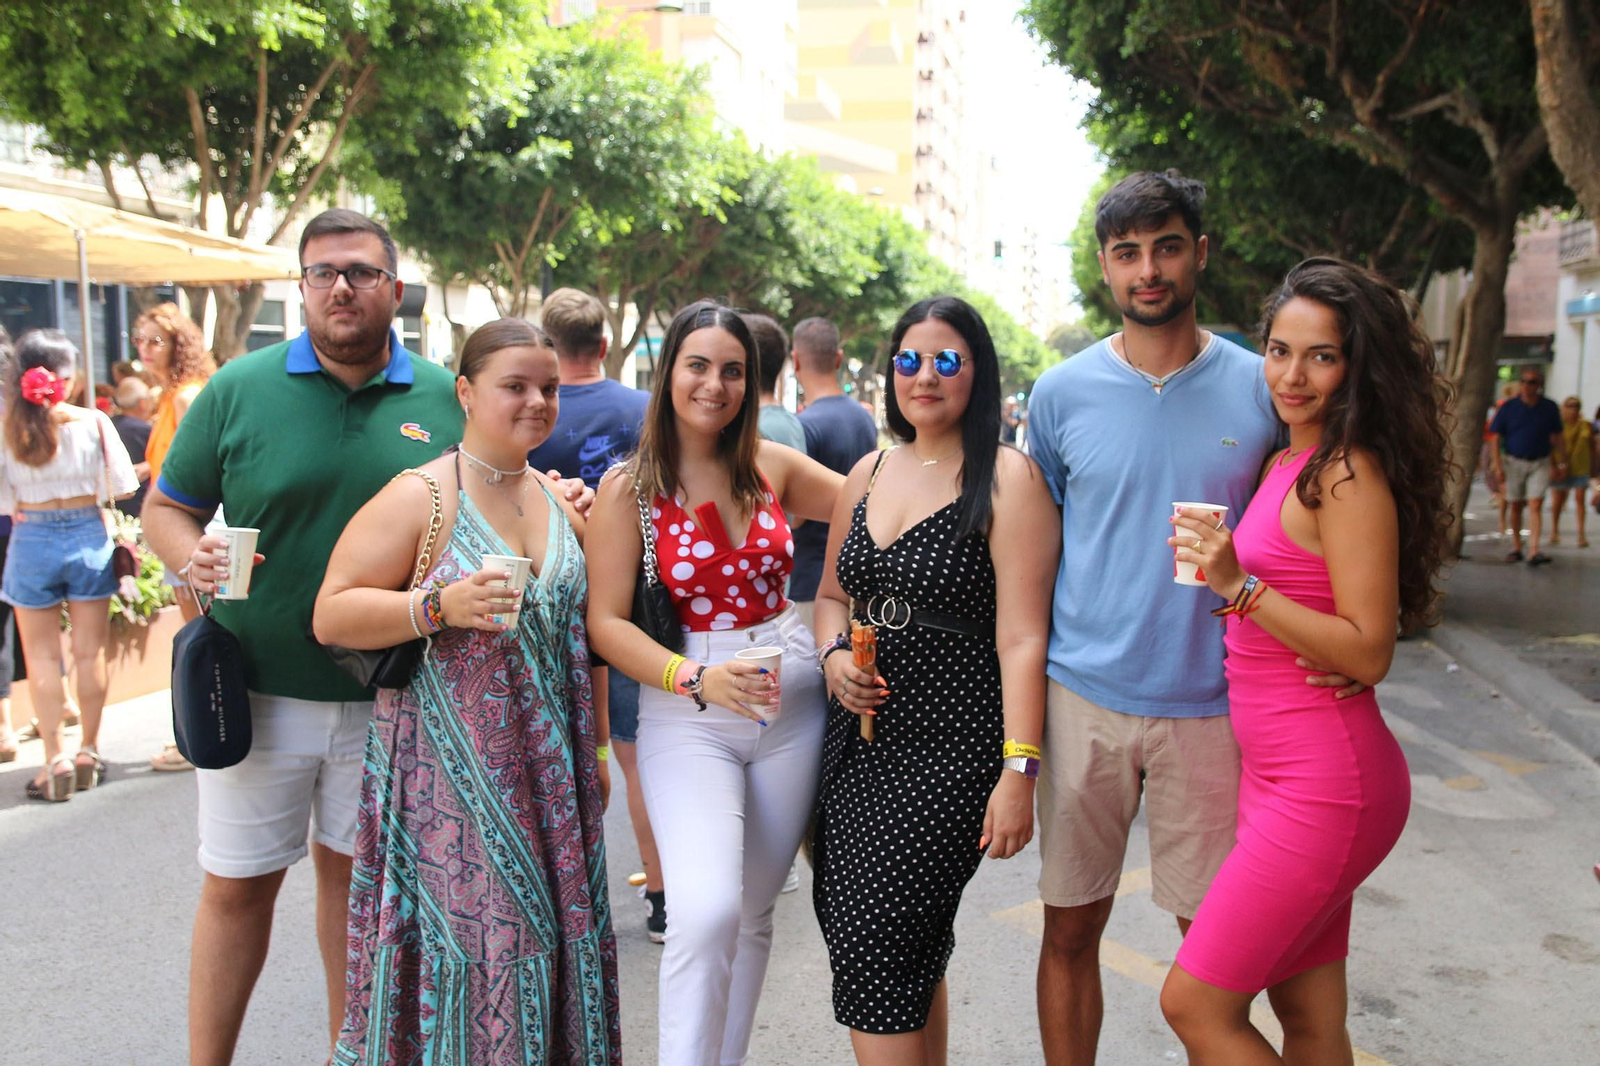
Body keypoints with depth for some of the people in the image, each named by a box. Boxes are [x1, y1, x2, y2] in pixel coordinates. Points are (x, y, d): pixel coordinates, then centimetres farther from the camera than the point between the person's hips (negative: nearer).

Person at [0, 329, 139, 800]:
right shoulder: (92, 422, -10)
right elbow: (122, 486, -5)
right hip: (88, 537, 0)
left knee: (42, 656, 9)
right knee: (90, 652, 10)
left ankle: (56, 760, 9)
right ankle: (88, 753, 19)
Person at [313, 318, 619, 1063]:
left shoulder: (559, 502, 11)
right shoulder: (419, 499, -8)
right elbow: (330, 615, -11)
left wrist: (596, 749, 18)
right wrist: (441, 606, -24)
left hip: (547, 772, 6)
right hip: (449, 772, -5)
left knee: (550, 936, 10)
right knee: (463, 941, -1)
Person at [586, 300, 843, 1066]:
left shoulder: (772, 466, 4)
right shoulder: (629, 487, -5)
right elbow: (606, 621, -8)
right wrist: (697, 679, -21)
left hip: (791, 701, 4)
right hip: (685, 714, -3)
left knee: (753, 913, 13)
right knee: (707, 913, -21)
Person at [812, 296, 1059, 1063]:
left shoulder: (1007, 479, -7)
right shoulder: (868, 473, 12)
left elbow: (1022, 638, -13)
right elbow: (831, 594, 21)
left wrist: (1019, 770, -19)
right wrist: (835, 655, 0)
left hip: (951, 748, -6)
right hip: (860, 736, 6)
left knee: (875, 947, -8)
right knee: (909, 951, 13)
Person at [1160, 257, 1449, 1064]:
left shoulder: (1350, 474, -15)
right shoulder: (1288, 462, 12)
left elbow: (1368, 651, -19)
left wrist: (1239, 584, -23)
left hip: (1325, 782, -9)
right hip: (1278, 774, 9)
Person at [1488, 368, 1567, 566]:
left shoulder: (1550, 408, 1)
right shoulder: (1508, 408, -2)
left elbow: (1558, 438, 10)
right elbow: (1496, 438, -1)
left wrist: (1562, 464, 8)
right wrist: (1498, 466, -9)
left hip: (1540, 463, 0)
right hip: (1514, 462, 0)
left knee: (1535, 505, -11)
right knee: (1516, 506, 9)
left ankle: (1534, 551, -18)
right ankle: (1516, 548, 23)